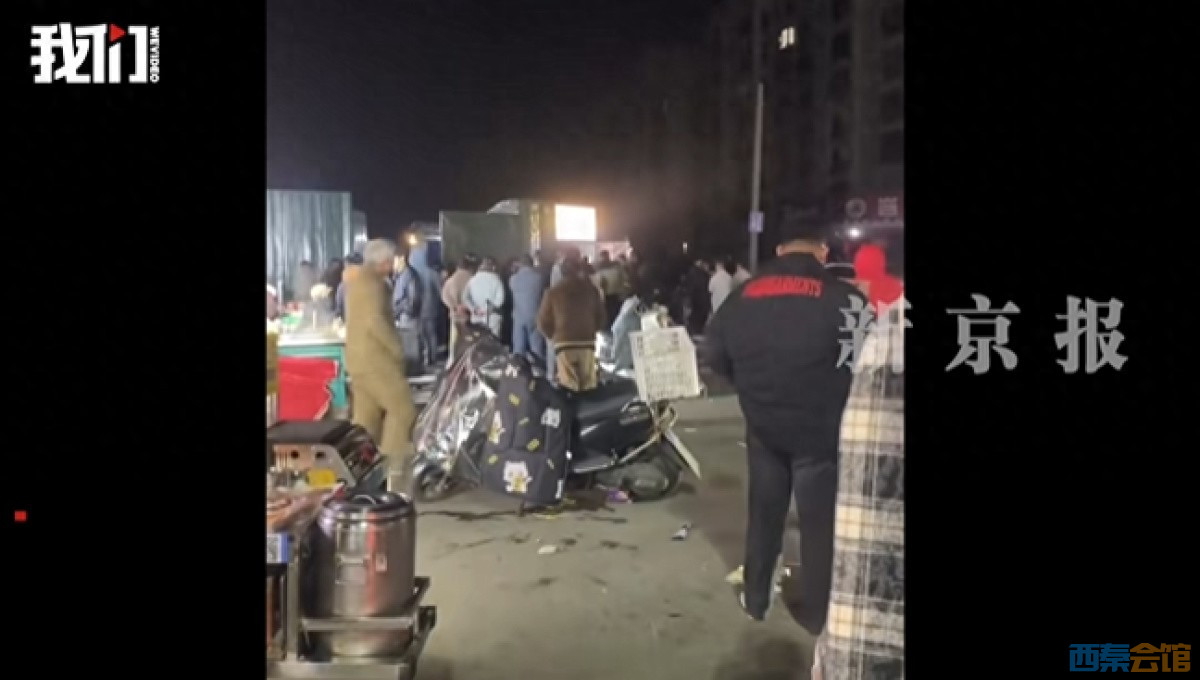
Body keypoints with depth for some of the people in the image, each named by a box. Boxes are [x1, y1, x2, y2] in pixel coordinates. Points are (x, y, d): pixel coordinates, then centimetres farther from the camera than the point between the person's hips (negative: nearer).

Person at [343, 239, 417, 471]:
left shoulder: (357, 278, 17)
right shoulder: (372, 282, -15)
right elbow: (375, 321, -26)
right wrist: (397, 348, -17)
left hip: (359, 355, 10)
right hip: (374, 357, -10)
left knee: (367, 414, 13)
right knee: (402, 407, -5)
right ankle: (391, 462, -3)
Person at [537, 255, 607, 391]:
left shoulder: (553, 292, 3)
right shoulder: (591, 289, 7)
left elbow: (543, 321, 5)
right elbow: (600, 315, 8)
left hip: (563, 342, -1)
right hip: (587, 342, 1)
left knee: (567, 386, -1)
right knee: (588, 384, 5)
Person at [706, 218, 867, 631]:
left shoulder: (744, 295, 1)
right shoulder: (842, 297, -13)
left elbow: (716, 354, 8)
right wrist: (838, 393, 6)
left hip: (763, 426, 4)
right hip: (820, 429, -4)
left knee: (764, 513, 19)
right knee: (820, 522, 11)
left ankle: (755, 599, 31)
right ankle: (817, 613, 24)